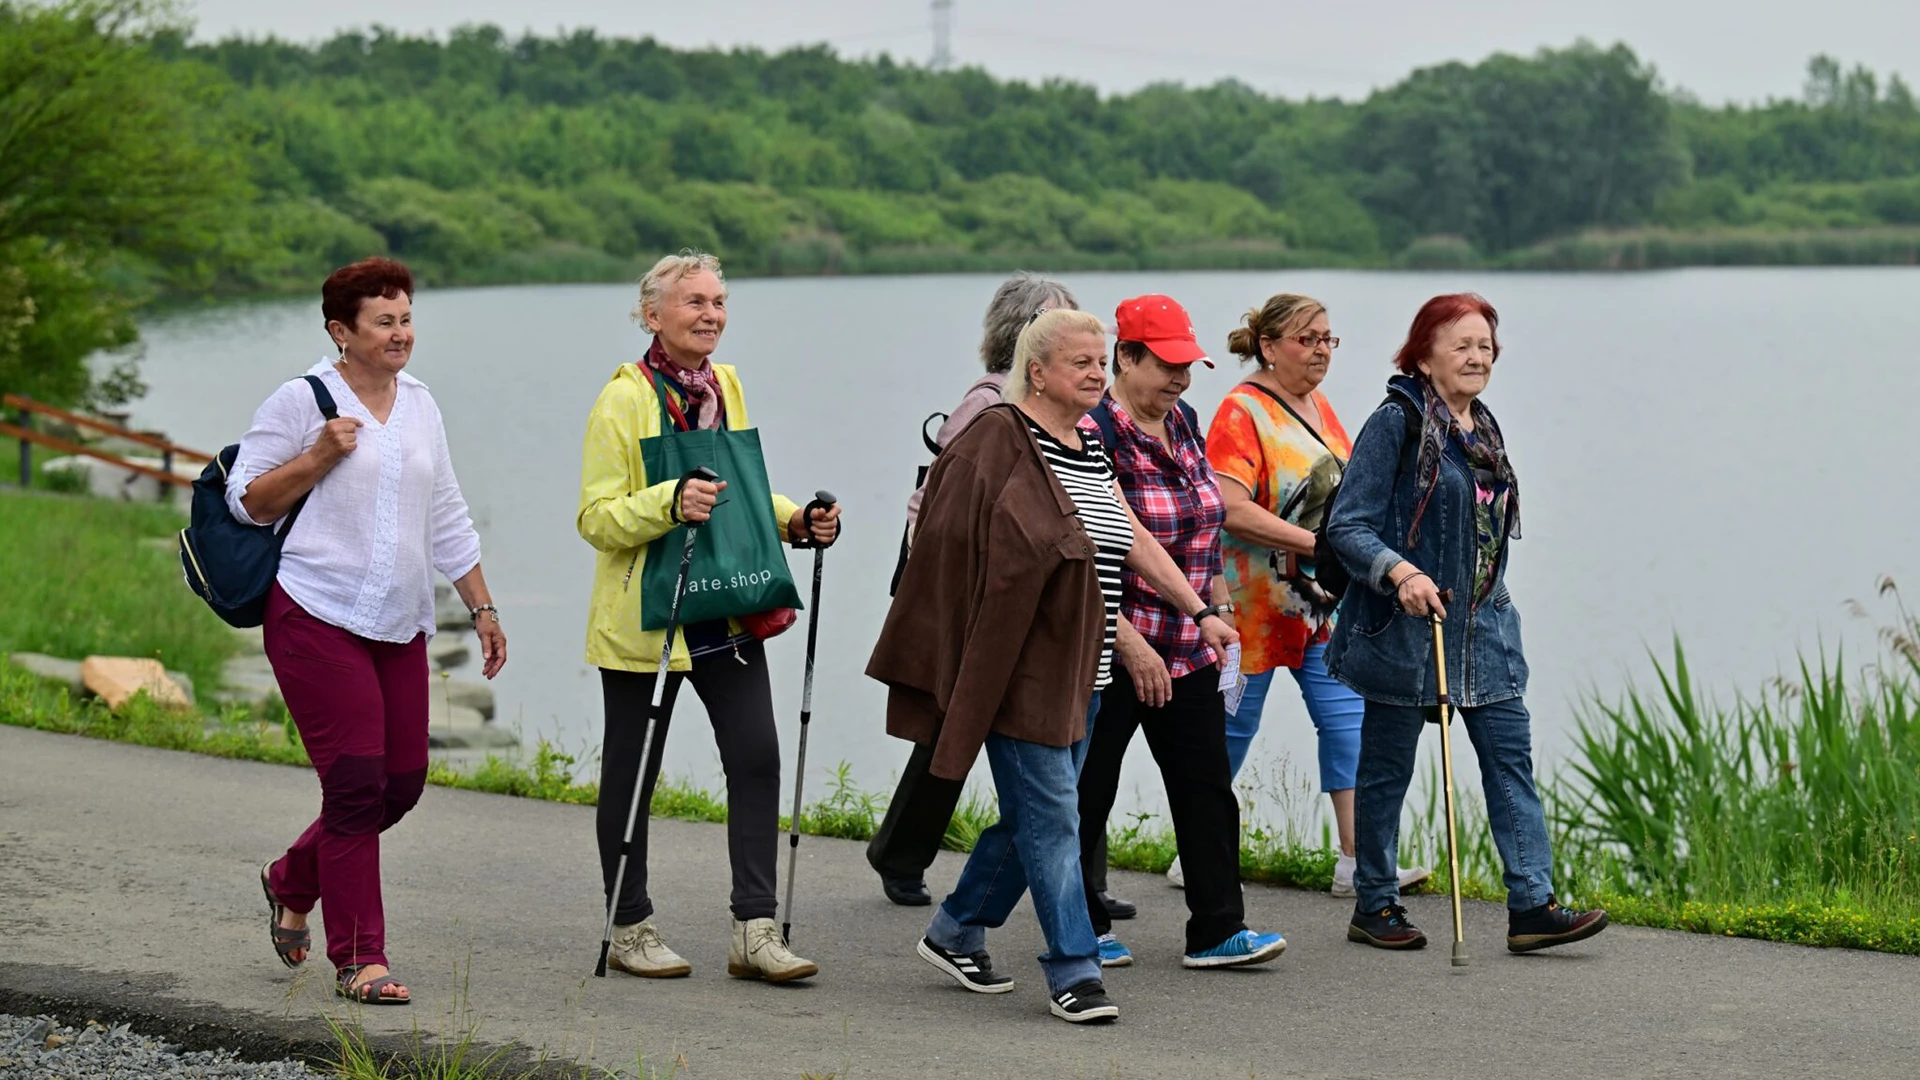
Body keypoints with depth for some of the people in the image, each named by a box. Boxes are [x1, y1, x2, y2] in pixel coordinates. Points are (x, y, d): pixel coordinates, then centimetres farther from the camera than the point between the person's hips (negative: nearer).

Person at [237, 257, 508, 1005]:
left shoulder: (419, 405, 15)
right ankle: (357, 960, -1)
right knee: (357, 783, -10)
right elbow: (245, 501, -3)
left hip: (399, 628, 6)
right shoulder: (302, 401, -3)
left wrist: (483, 611, 18)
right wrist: (320, 456, -14)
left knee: (403, 780, 4)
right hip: (317, 617, -6)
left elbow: (447, 522, 21)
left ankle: (291, 882, 29)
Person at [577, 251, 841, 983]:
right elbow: (597, 518, -14)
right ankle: (630, 929, 18)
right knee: (631, 773, 5)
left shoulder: (726, 386, 10)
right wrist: (671, 502, -31)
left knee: (757, 757, -3)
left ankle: (755, 930, 1)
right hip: (643, 618, -6)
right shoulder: (624, 399, -11)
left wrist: (796, 521, 4)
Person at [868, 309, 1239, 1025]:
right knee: (1051, 814, -8)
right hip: (1022, 664, -8)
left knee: (1032, 814, 13)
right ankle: (1073, 973, -5)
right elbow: (952, 536, -13)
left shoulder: (1091, 447, 15)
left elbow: (1135, 541, 18)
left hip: (1080, 670, 8)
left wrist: (1200, 611, 15)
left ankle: (956, 932, 27)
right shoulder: (999, 437, -10)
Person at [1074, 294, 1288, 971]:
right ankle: (1082, 929, 16)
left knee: (1206, 787, 5)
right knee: (1089, 789, 4)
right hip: (1110, 650, -7)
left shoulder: (1183, 423, 11)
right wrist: (1131, 646, -20)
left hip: (1187, 650, 8)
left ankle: (1218, 930, 8)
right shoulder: (1093, 434, -14)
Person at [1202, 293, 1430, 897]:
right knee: (1232, 727, 4)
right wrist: (1315, 543, -24)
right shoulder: (1242, 412, -13)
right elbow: (1231, 510, -23)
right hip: (1253, 602, -7)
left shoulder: (1319, 407, 12)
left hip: (1324, 603, 7)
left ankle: (1356, 861, -2)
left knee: (1346, 719, -1)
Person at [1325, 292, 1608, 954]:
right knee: (1387, 768, 5)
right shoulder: (1396, 422, -11)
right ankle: (1374, 907, 17)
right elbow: (1346, 527, -14)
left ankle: (1532, 906, -4)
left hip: (1482, 627, 7)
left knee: (1511, 756, -2)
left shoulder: (1484, 428, 12)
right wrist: (1400, 572, -30)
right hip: (1403, 628, -7)